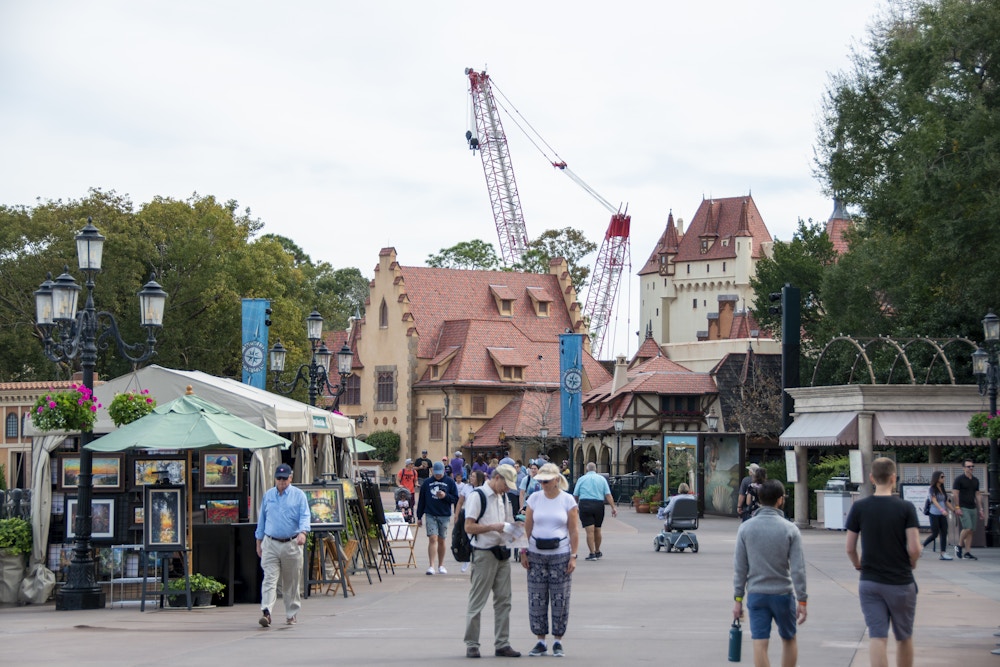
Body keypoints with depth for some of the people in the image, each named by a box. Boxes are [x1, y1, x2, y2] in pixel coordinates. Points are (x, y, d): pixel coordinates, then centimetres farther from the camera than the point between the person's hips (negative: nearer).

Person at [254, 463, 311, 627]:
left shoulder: (298, 495, 3)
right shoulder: (268, 495, 11)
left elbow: (305, 516, -6)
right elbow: (261, 519, 18)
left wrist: (303, 532, -26)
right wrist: (259, 543, 17)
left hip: (291, 544, -1)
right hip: (270, 544, 1)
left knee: (292, 583, 6)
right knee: (269, 579, -12)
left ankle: (291, 615, 17)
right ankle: (266, 612, -22)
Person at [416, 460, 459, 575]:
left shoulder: (450, 482, 4)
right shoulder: (427, 482, 6)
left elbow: (456, 499, 3)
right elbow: (421, 501, 10)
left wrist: (445, 496, -15)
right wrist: (419, 517, 9)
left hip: (444, 515, 1)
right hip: (430, 515, -1)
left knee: (442, 540, 9)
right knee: (432, 539, -11)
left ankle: (441, 566, 20)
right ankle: (431, 566, -13)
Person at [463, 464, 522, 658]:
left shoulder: (503, 497, 16)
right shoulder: (477, 496, -8)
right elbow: (469, 527, -14)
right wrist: (493, 527, -22)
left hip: (502, 553, 7)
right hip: (484, 553, -7)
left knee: (503, 599, 7)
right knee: (477, 601, -2)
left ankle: (502, 644, 11)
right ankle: (471, 644, 3)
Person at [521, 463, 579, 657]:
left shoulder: (568, 500, 0)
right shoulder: (534, 498, 5)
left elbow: (574, 530, 0)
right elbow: (527, 528, 7)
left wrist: (573, 556, -5)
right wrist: (523, 552, 1)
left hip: (560, 555, -2)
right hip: (536, 555, 2)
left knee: (560, 599, 0)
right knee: (536, 599, 2)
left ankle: (557, 641, 8)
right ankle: (540, 641, 10)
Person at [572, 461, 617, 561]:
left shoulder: (581, 479, 6)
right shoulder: (602, 479, 8)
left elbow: (575, 495, 7)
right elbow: (608, 495, -1)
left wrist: (575, 504, 25)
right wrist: (613, 507, -2)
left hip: (585, 504, -2)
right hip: (599, 505, 2)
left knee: (589, 530, -5)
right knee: (597, 530, 15)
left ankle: (592, 553, -11)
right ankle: (597, 552, 28)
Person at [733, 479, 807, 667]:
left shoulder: (745, 528, -2)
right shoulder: (790, 529, -7)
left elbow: (740, 567, -1)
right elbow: (798, 569, -9)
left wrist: (738, 599, 5)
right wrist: (802, 601, -3)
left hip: (756, 594, 1)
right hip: (783, 594, -1)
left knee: (760, 644, -1)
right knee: (789, 639, 17)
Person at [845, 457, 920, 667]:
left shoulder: (859, 508, -3)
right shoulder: (906, 508, -9)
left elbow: (850, 548, -1)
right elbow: (914, 549, -13)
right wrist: (911, 563, 8)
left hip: (869, 582, 1)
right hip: (901, 582, -1)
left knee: (878, 638, -1)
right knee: (904, 638, 14)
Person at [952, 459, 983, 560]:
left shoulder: (975, 480, 14)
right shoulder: (959, 479, -5)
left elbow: (977, 495, 18)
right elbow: (955, 494, -9)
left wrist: (980, 509, 13)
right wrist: (957, 508, -16)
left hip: (973, 508, 6)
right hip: (963, 508, -6)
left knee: (971, 530, 3)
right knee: (968, 528, -18)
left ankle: (967, 552, 6)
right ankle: (959, 546, 1)